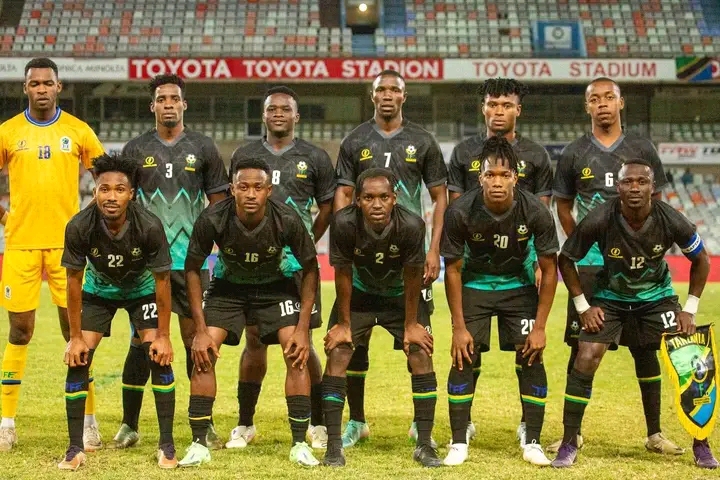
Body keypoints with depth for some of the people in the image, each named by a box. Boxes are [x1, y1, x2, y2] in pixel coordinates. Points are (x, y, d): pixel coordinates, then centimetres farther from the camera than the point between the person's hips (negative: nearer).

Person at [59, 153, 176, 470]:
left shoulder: (150, 227, -33)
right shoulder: (79, 227, -31)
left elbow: (162, 280, -21)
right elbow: (74, 280, -17)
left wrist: (163, 335, -17)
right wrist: (75, 337, -14)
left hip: (142, 289, -1)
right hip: (98, 289, 1)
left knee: (159, 357, -14)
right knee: (77, 360, -10)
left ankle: (167, 447, -3)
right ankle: (75, 449, 0)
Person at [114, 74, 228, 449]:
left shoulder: (203, 148, 7)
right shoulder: (135, 149, 7)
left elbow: (218, 201, 9)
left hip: (191, 260, 0)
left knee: (196, 340, 1)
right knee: (141, 341, 1)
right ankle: (129, 425, 7)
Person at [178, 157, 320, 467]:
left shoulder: (287, 220, -29)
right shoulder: (212, 220, -29)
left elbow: (310, 268, -13)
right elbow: (192, 268, -13)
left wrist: (303, 328, -17)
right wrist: (201, 329, -17)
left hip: (275, 286, 0)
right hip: (227, 286, 0)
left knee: (297, 353, -15)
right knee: (203, 354, -14)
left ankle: (299, 445, -4)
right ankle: (199, 444, -3)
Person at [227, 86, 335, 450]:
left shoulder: (314, 157, 5)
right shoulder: (244, 156, 9)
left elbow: (328, 206, 11)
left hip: (297, 262, -2)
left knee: (301, 342, -1)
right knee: (254, 339, 5)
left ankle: (318, 424, 10)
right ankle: (245, 424, 13)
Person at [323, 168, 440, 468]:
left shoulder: (411, 226, -32)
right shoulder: (344, 224, -31)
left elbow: (412, 278, -18)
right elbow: (343, 275, -18)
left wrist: (411, 324, -10)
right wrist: (343, 324, -10)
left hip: (400, 295, 0)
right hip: (358, 294, 0)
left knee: (421, 355, -11)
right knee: (336, 356, -11)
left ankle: (424, 445, -1)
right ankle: (333, 446, -5)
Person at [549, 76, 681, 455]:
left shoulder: (642, 150, 5)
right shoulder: (573, 154, 4)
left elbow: (656, 206, 10)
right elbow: (563, 207, 11)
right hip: (589, 266, 0)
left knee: (645, 346, 3)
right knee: (582, 347, 1)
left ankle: (654, 433, 11)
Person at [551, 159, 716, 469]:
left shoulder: (671, 220, -23)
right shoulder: (599, 220, -27)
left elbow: (700, 260, -4)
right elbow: (566, 260, -10)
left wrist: (690, 309, -7)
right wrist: (583, 306, -12)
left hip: (657, 297, 1)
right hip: (610, 298, -1)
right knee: (585, 361, -15)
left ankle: (701, 446, 7)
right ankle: (569, 445, -2)